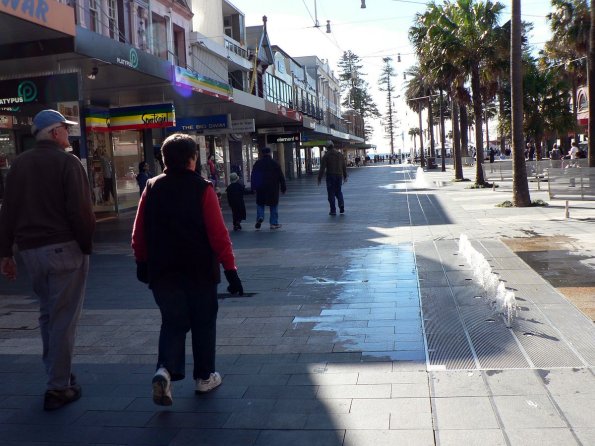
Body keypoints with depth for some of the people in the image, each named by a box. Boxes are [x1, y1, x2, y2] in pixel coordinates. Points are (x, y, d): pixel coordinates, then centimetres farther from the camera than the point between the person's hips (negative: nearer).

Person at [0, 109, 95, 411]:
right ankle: (58, 388, 3)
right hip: (64, 249, -6)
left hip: (30, 249, 7)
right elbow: (81, 209, -16)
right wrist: (86, 244, -5)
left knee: (47, 313, 20)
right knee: (63, 318, -1)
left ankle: (56, 373, 29)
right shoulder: (67, 162, -8)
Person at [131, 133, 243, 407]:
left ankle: (165, 370, -9)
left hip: (162, 271, 3)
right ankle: (204, 377, 22)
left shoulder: (152, 188, 1)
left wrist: (142, 262, 16)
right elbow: (218, 234, -14)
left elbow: (139, 232, 4)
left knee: (173, 322, 12)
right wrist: (230, 269, -10)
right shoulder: (202, 189, -10)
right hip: (200, 271, -3)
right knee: (203, 322, 13)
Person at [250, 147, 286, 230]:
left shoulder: (257, 164, 2)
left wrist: (253, 187, 11)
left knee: (260, 204, 14)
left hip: (260, 189, 1)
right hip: (273, 189, -1)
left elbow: (253, 176, 6)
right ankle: (274, 223, 5)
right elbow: (281, 177, -2)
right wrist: (283, 187, 5)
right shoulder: (275, 163, -3)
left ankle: (260, 217, -10)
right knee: (273, 206, 6)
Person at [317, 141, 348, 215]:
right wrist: (345, 176, 21)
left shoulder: (326, 155, -6)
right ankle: (341, 204, -4)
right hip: (339, 176, 4)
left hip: (330, 176, -4)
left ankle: (333, 210, 2)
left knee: (331, 193, 3)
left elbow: (322, 168, -10)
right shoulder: (340, 154, 9)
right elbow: (344, 167, 13)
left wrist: (319, 178, -7)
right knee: (338, 191, 19)